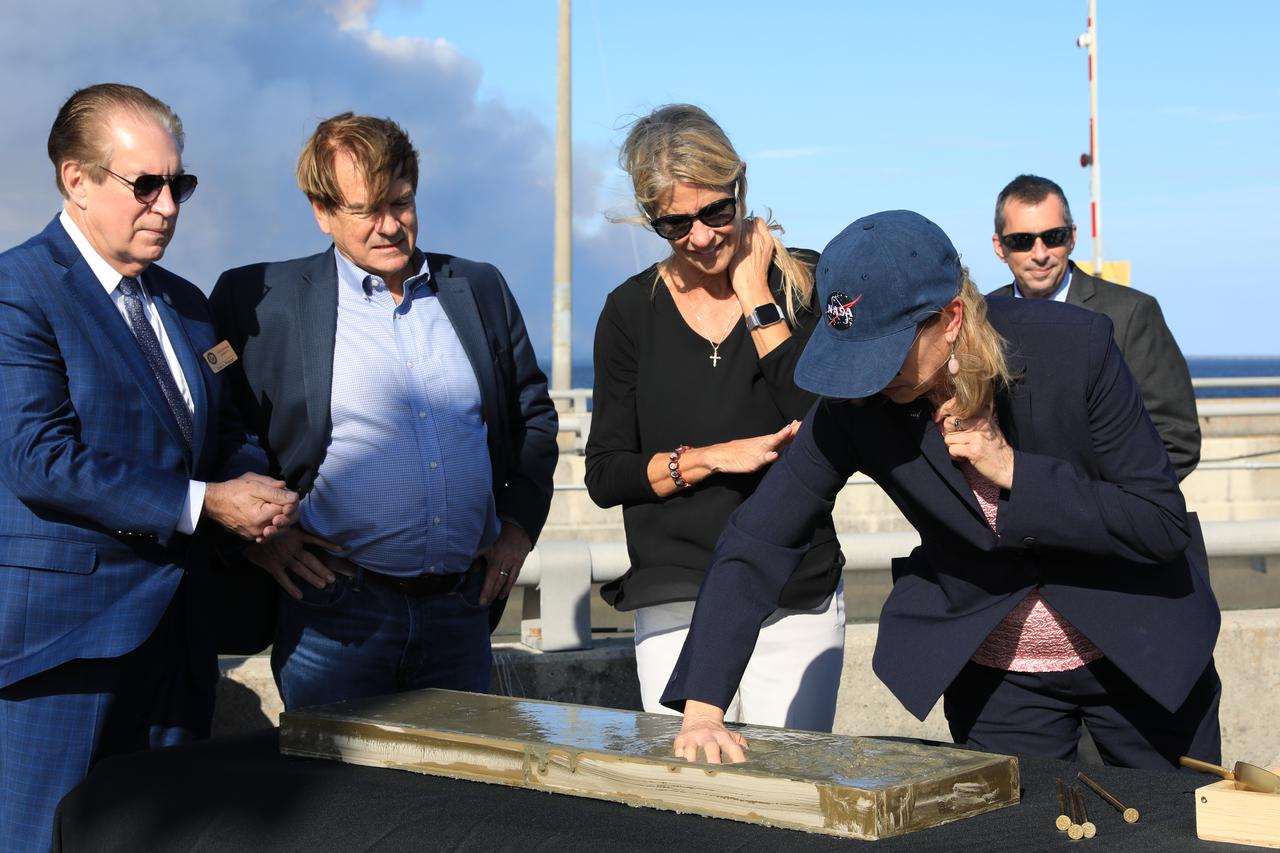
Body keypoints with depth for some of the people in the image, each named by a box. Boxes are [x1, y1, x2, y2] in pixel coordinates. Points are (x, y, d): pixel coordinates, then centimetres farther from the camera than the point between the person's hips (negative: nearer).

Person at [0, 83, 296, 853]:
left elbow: (225, 437, 19)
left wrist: (263, 499, -5)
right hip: (62, 636, -7)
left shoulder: (186, 305, 15)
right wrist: (203, 504, -20)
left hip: (175, 635, 8)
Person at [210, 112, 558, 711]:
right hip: (335, 610, -3)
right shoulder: (261, 300, 0)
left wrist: (520, 524, 10)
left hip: (460, 609, 3)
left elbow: (535, 414, 21)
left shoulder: (480, 290, 11)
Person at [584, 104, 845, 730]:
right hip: (675, 605, 1)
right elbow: (605, 476, 3)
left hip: (798, 605, -1)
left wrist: (756, 300, -9)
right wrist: (715, 457, -11)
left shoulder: (804, 288, 1)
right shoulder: (632, 311, 4)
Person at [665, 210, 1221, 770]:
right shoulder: (854, 406, -20)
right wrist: (702, 705, -27)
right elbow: (758, 540, -17)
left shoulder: (1075, 346, -24)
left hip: (1142, 654, 0)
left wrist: (1015, 471, -30)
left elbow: (1164, 524, -20)